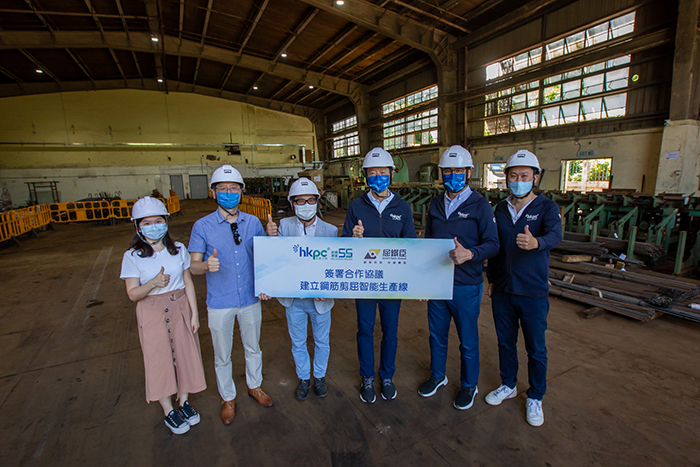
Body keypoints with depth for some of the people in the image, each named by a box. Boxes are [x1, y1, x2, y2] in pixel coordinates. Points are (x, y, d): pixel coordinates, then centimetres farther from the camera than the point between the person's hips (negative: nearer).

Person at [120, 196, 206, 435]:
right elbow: (133, 294, -9)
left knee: (185, 354, 11)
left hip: (180, 308, 2)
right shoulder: (132, 257, -10)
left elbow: (188, 282, 1)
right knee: (159, 360, 10)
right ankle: (169, 411, 31)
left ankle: (184, 401, 36)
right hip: (152, 313, -2)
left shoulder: (178, 249, -4)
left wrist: (194, 313, 0)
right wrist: (153, 283, -30)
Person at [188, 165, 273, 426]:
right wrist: (207, 265, -29)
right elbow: (194, 266, -7)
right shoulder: (202, 226, -8)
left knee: (253, 347, 20)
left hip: (250, 298, 2)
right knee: (222, 355, 15)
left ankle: (255, 386, 45)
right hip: (220, 303, -2)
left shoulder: (253, 222, -1)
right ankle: (228, 398, 39)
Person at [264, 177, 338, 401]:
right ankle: (303, 378, 45)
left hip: (320, 299, 0)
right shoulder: (285, 225, -8)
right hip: (293, 299, 1)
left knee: (322, 342, 20)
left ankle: (319, 376, 46)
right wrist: (272, 237, -33)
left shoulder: (330, 230, -11)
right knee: (298, 343, 20)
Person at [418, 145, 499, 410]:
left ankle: (469, 385, 35)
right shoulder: (436, 204, 7)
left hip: (466, 286, -4)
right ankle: (437, 375, 41)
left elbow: (493, 243, -11)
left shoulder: (480, 205, -8)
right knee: (437, 334, 19)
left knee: (468, 340, 11)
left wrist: (470, 254, -32)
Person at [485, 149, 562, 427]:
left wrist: (535, 243, -49)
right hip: (503, 290, 4)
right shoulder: (500, 209, 5)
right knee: (505, 342, 17)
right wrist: (491, 279, 12)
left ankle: (535, 398, 31)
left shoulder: (547, 207, -7)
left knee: (536, 349, 10)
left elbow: (555, 235, -27)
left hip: (533, 293, -3)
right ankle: (508, 386, 39)